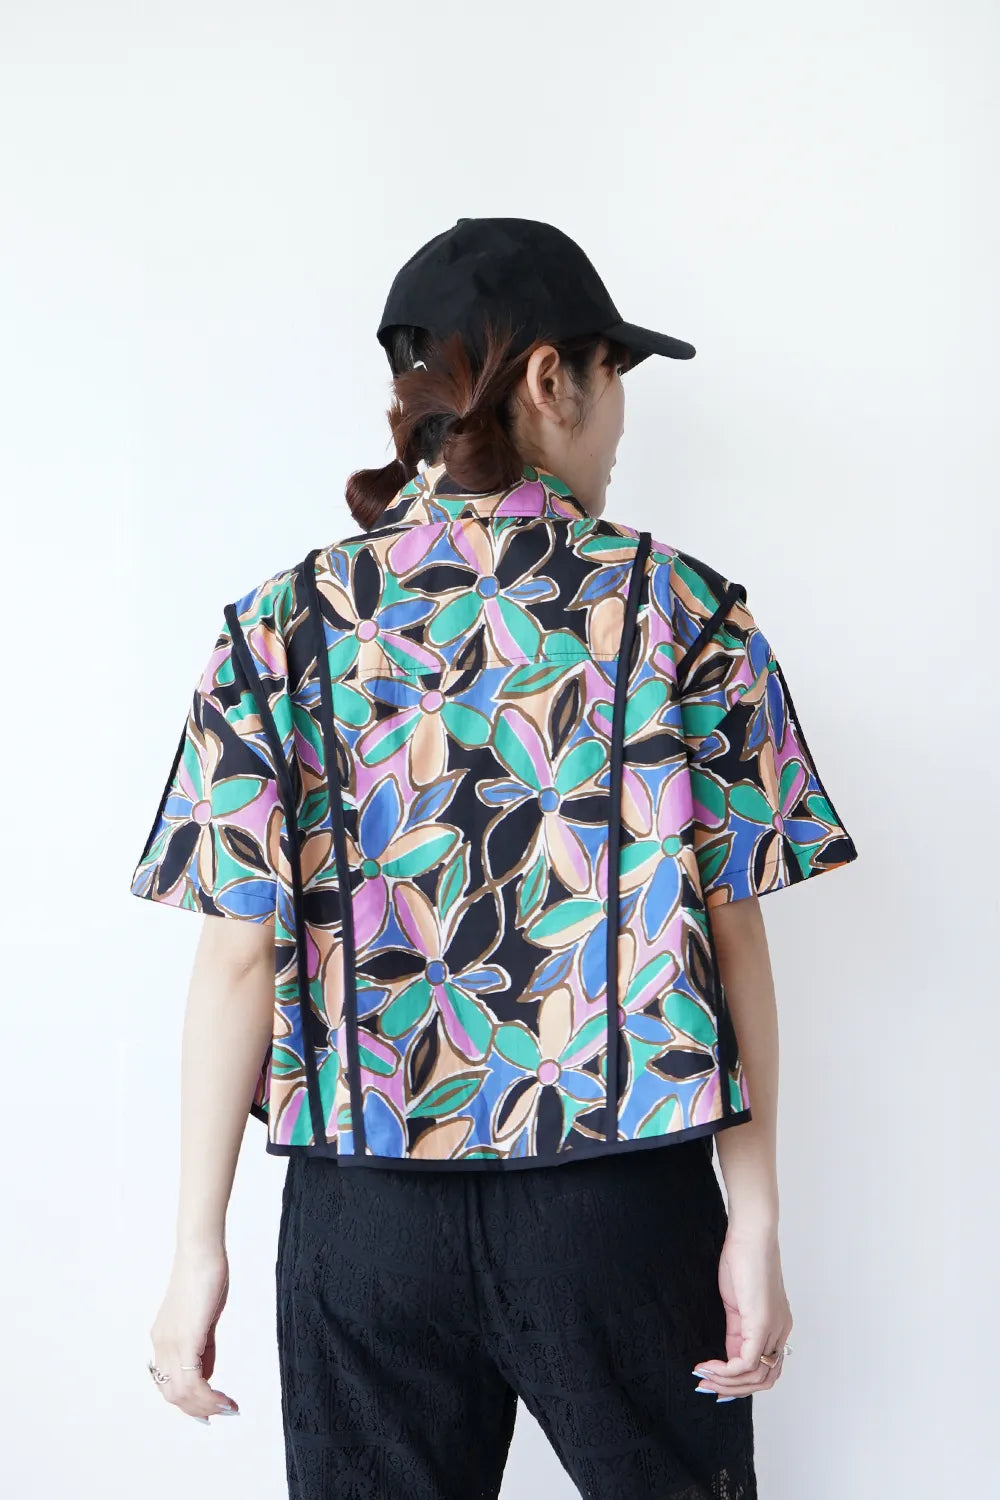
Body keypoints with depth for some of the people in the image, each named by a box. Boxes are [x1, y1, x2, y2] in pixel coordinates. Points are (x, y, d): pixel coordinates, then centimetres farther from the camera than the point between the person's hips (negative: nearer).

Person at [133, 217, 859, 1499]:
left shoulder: (284, 625, -2)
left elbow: (239, 957, -5)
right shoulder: (680, 610, -5)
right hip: (622, 1201, -1)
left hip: (366, 1208, 1)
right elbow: (730, 930, -7)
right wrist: (756, 1225, -2)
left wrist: (201, 1251, 1)